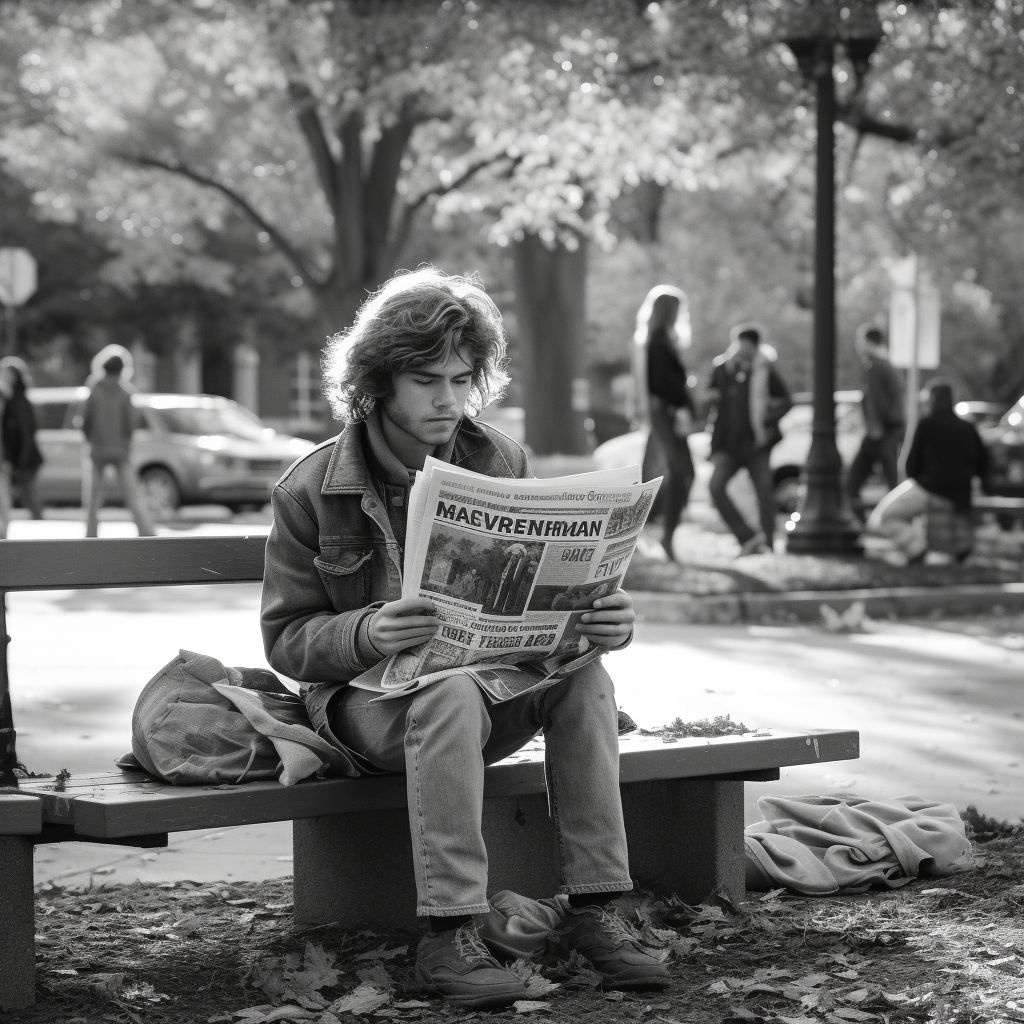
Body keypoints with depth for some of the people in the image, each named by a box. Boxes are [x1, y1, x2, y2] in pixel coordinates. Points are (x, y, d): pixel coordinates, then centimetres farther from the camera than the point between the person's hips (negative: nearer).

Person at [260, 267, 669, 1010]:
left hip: (496, 680, 3)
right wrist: (366, 633, -28)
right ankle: (449, 938, -37)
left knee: (584, 679, -27)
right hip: (369, 697, -3)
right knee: (452, 694, -36)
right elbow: (286, 639, -6)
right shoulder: (311, 489, -7)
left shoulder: (503, 465, 1)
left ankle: (595, 910, -23)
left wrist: (602, 620, -22)